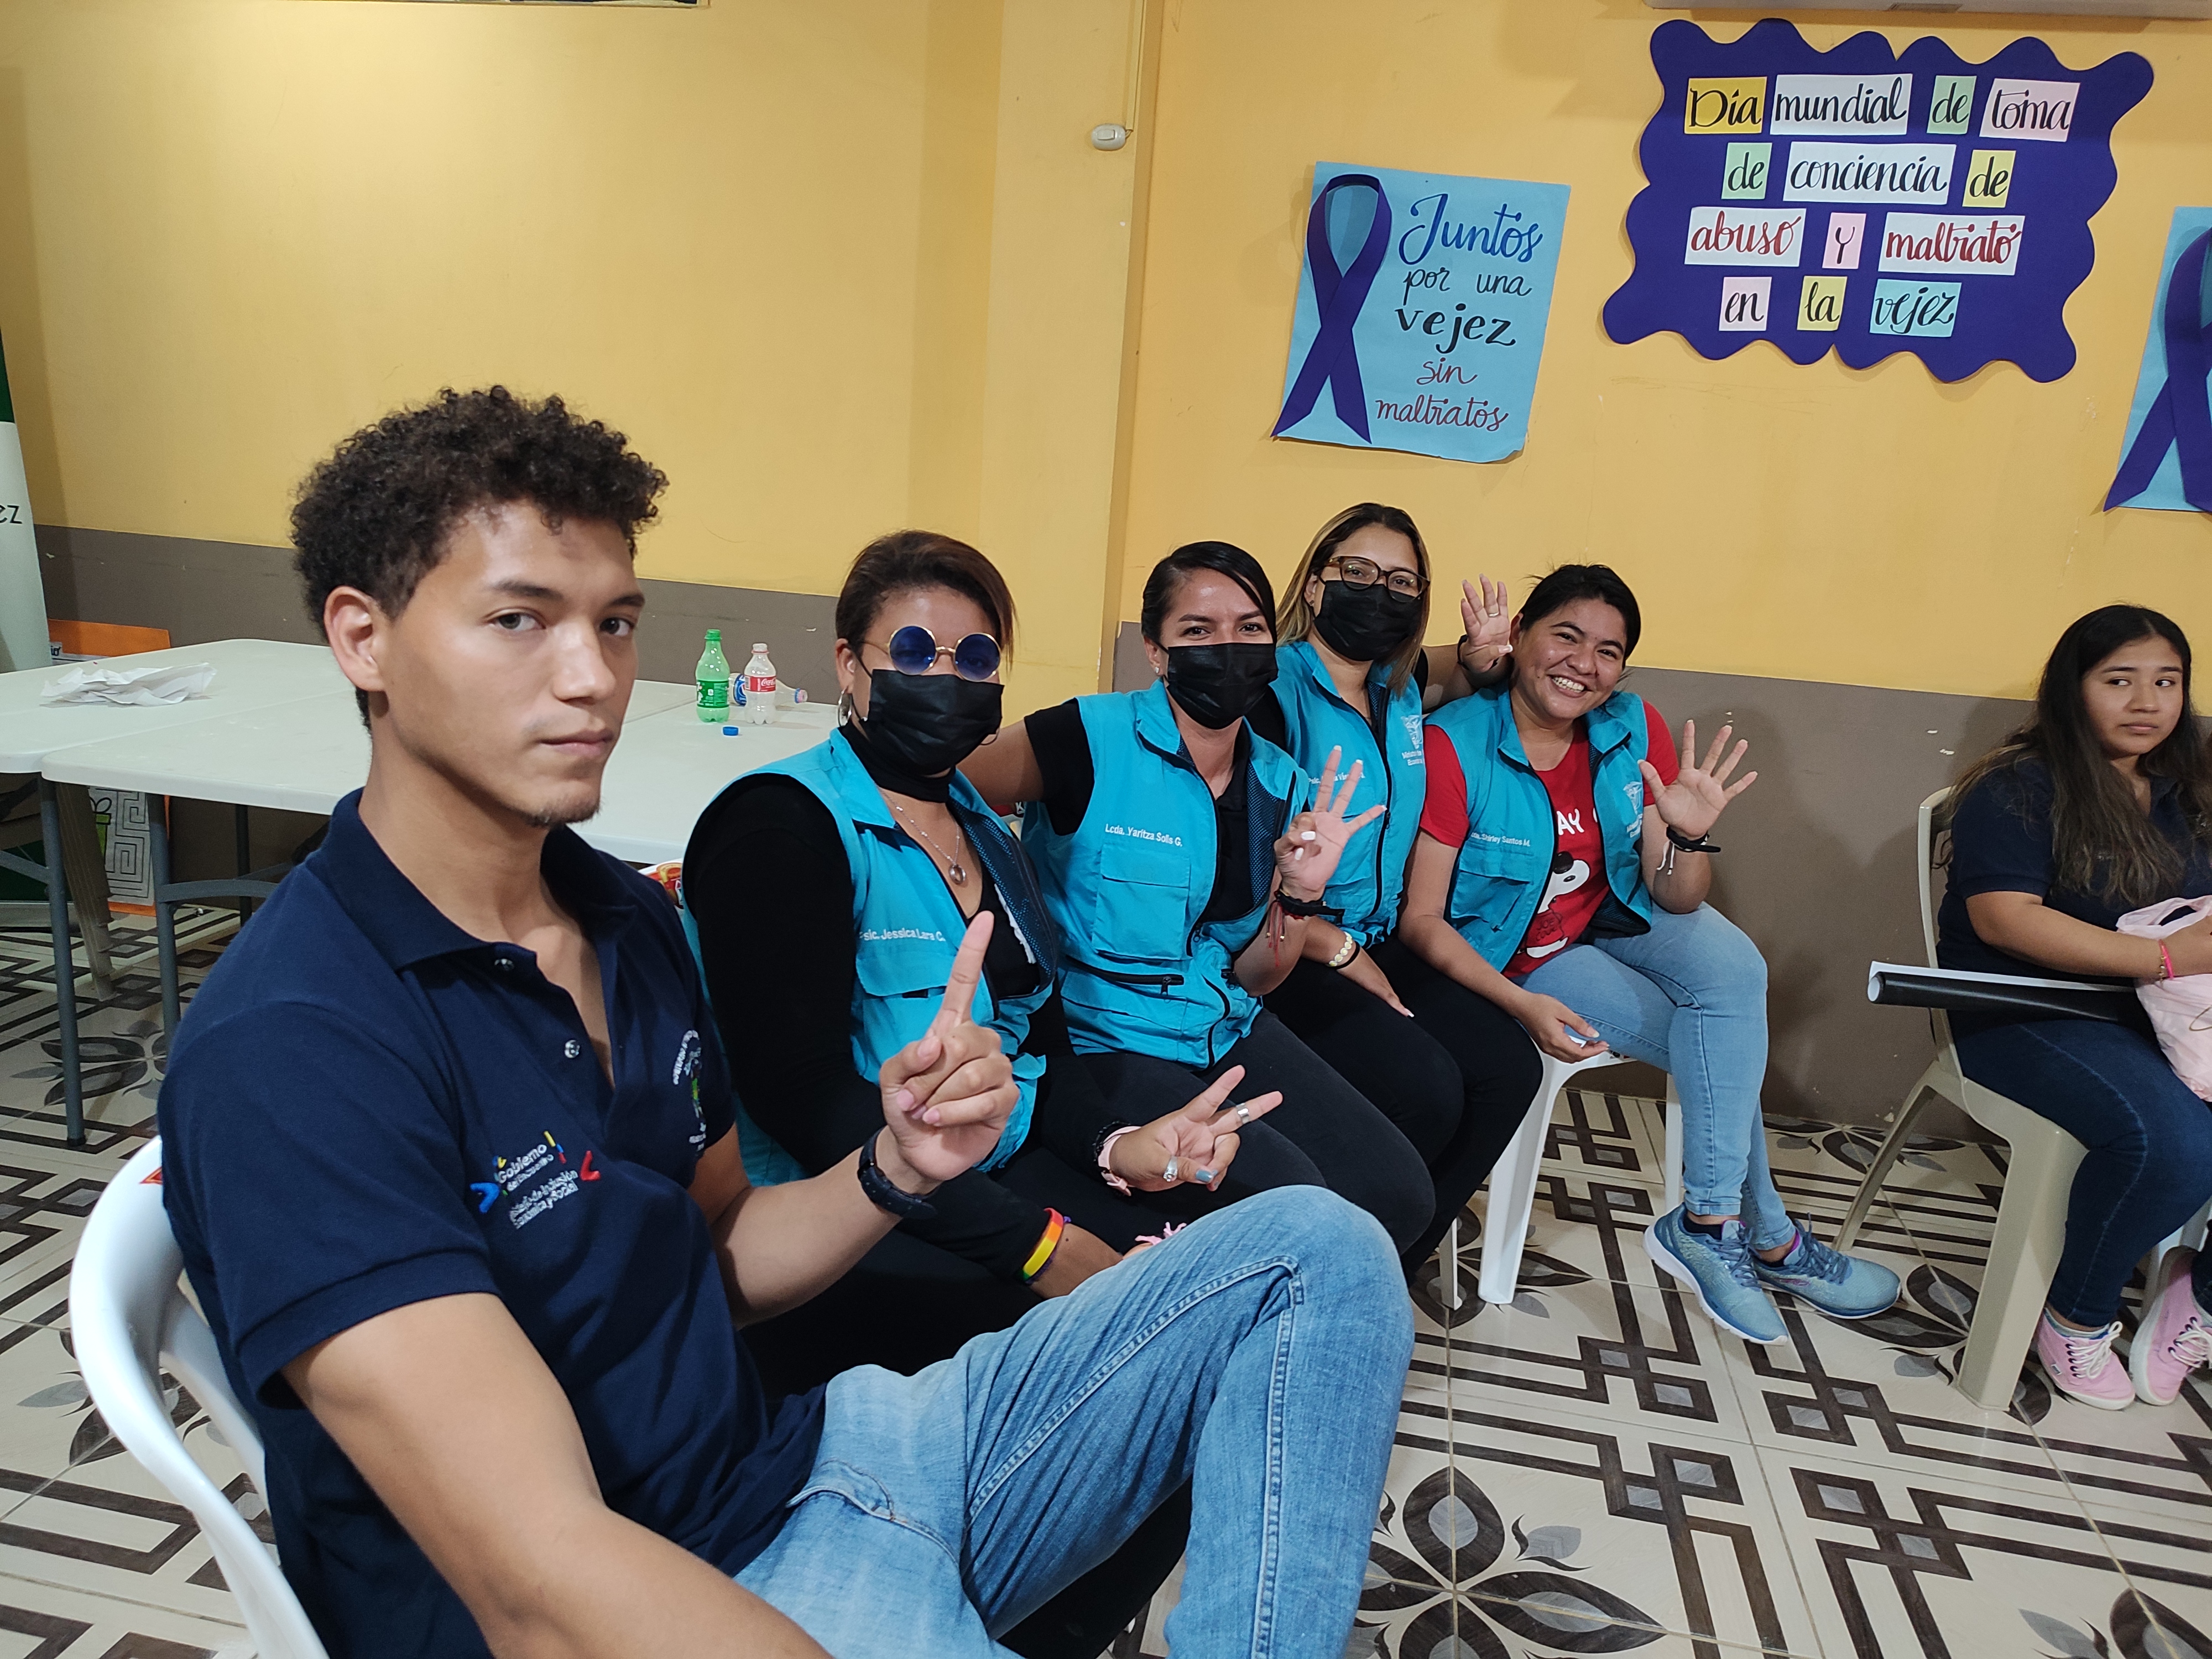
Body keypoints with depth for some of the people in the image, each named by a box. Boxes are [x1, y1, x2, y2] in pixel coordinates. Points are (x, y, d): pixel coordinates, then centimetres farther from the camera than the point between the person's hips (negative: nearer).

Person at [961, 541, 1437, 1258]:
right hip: (1102, 1039, -6)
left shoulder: (1279, 782, 6)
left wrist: (1301, 892, -10)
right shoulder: (1090, 739, -13)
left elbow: (1253, 978, 10)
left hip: (1226, 1031, 7)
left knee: (1398, 1192, -7)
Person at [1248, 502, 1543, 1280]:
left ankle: (1395, 1259, 7)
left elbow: (1464, 671, 36)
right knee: (1426, 1088, -26)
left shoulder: (1397, 686, 10)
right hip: (1284, 955, -8)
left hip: (1380, 945, 8)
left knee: (1509, 1067, -11)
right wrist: (1340, 952, -13)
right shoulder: (1274, 690, -13)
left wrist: (1482, 653, 10)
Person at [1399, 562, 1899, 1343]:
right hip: (1519, 952, -4)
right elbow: (1421, 919, -21)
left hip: (1617, 915, 5)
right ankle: (1768, 1238, 3)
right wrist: (1521, 1005, -31)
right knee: (1719, 1043, -17)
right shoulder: (1455, 746, -23)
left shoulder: (1636, 730, -9)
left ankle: (1707, 1224, -15)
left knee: (1734, 969, -24)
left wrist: (1689, 835, -29)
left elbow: (1676, 903, -7)